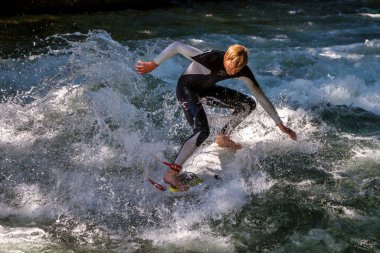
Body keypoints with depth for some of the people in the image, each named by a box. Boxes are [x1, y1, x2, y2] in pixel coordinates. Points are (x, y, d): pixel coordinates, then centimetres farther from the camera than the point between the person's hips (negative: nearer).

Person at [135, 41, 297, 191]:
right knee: (202, 131, -27)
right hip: (187, 88, -7)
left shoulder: (243, 71, -19)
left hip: (205, 89, 7)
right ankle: (171, 172, -27)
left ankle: (223, 138, 20)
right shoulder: (209, 59, -36)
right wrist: (153, 64, -27)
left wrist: (280, 124, -9)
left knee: (248, 104, 3)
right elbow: (176, 46, -31)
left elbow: (261, 97, -11)